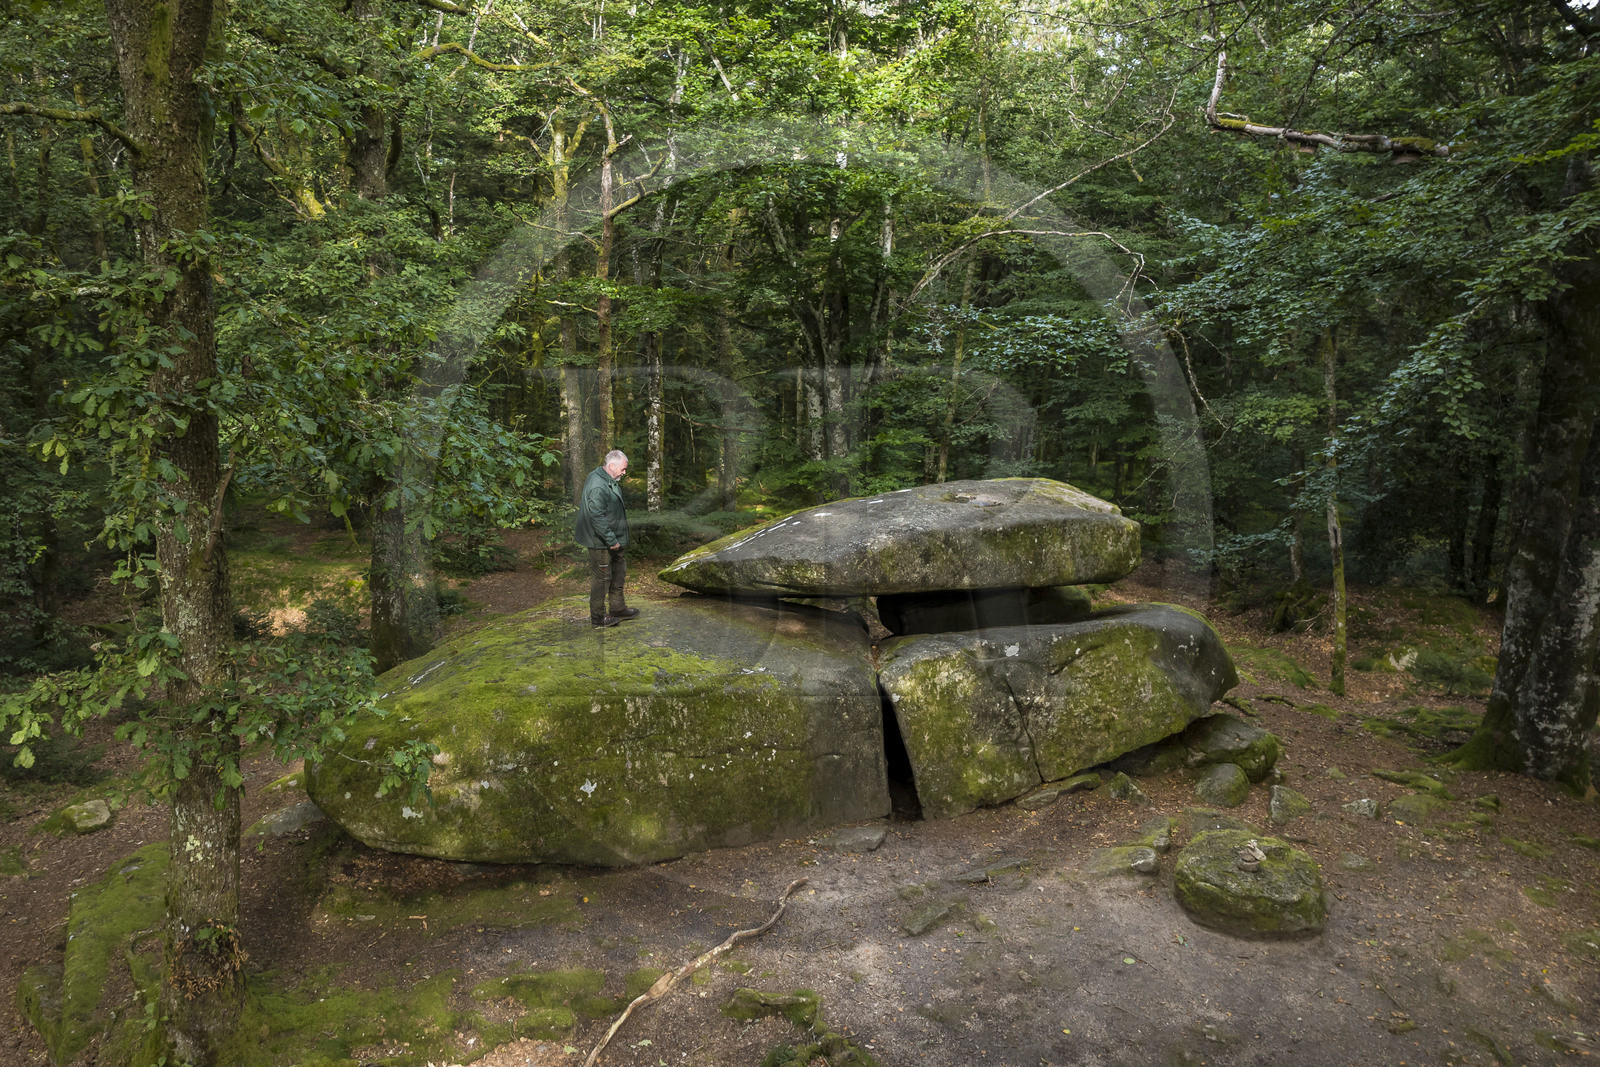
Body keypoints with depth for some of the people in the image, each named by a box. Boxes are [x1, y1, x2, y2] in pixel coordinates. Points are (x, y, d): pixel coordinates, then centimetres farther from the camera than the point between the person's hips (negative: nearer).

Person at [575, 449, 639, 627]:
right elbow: (597, 517, -28)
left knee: (619, 571, 20)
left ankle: (618, 608, 33)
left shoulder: (609, 481, 9)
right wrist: (611, 540, -24)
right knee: (602, 577, 0)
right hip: (601, 542, -11)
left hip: (613, 540, 11)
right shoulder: (597, 486, -25)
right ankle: (598, 616, 12)